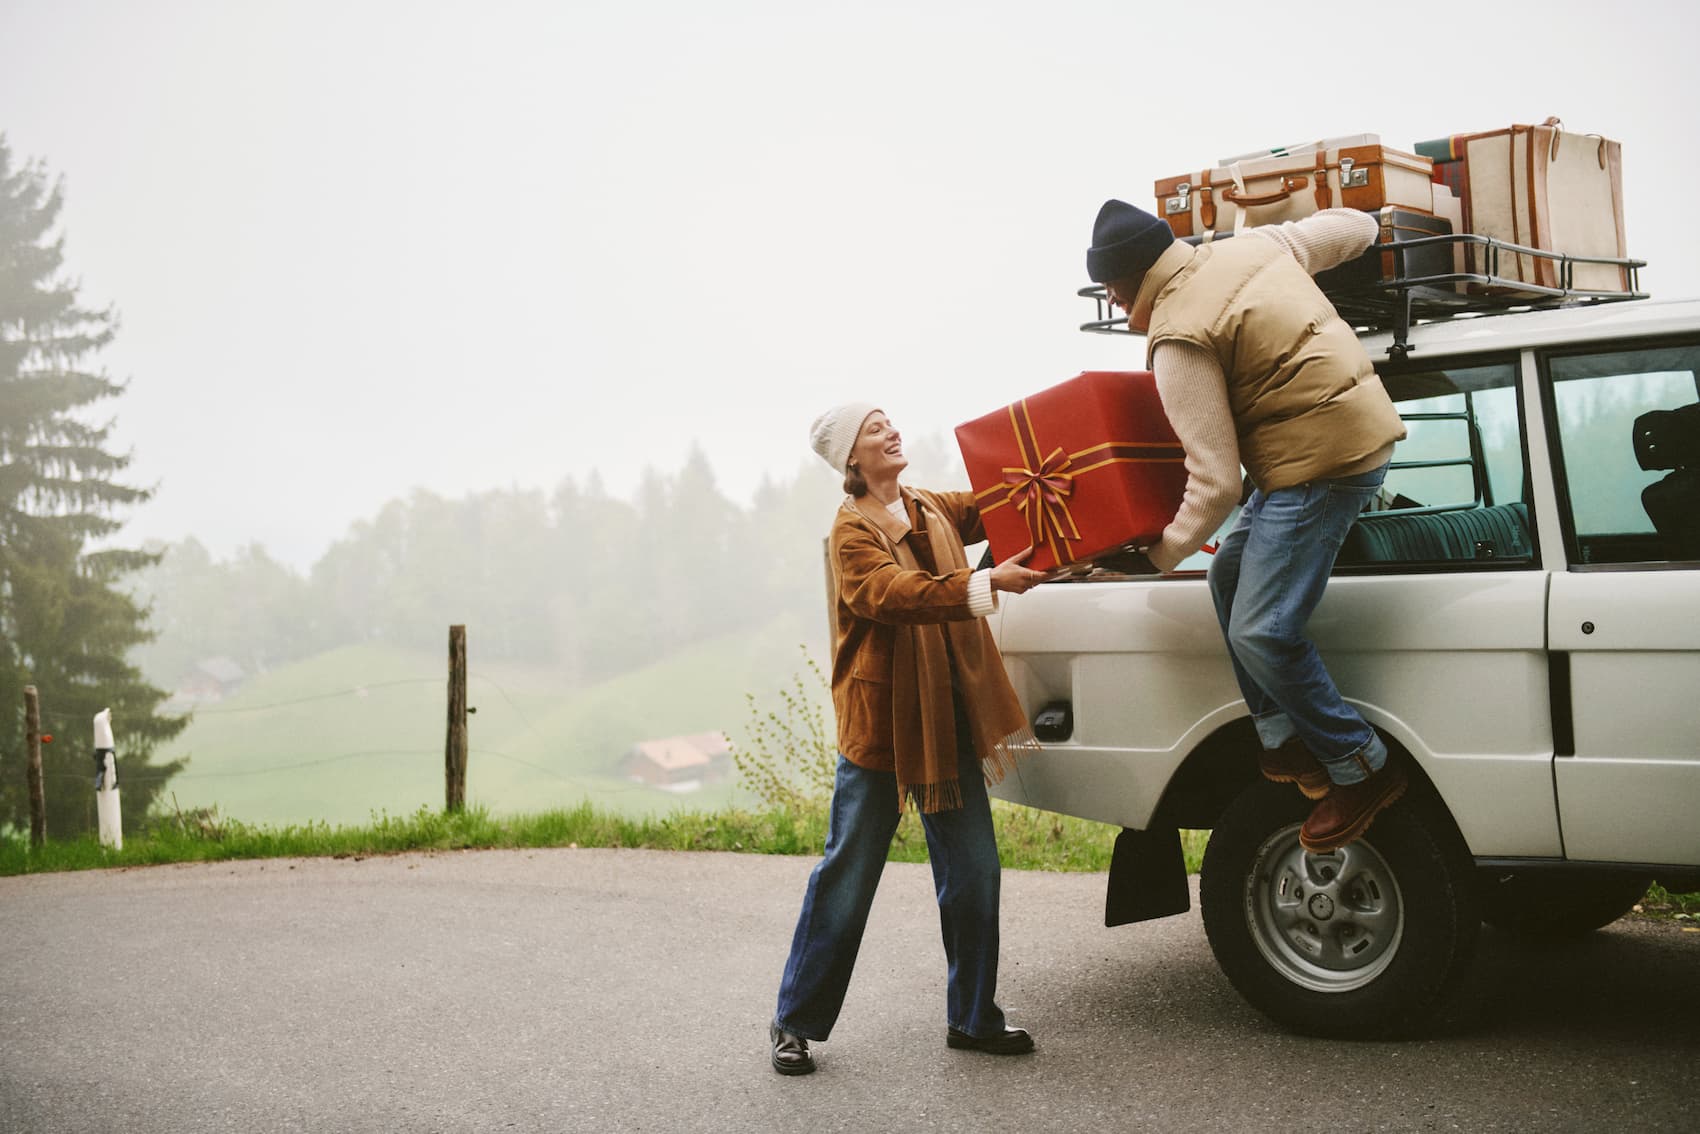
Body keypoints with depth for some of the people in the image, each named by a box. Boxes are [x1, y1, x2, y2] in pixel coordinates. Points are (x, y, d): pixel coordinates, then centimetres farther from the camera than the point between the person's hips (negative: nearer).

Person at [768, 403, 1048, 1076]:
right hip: (879, 721, -6)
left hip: (948, 720, 7)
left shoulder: (934, 511, 12)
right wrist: (987, 584, -35)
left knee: (973, 870, 8)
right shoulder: (852, 532, -11)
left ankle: (972, 1017, 20)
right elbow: (897, 593, -26)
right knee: (848, 875, -1)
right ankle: (796, 1022, 12)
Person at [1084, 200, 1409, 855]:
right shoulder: (1254, 246, 8)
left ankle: (1362, 770, 3)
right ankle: (1286, 740, 19)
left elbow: (1216, 482, -18)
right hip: (1358, 426, 11)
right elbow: (1353, 227, 22)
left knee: (1261, 632, -10)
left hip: (1322, 461, -11)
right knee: (1231, 572, 19)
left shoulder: (1178, 340, -17)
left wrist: (1159, 555, -4)